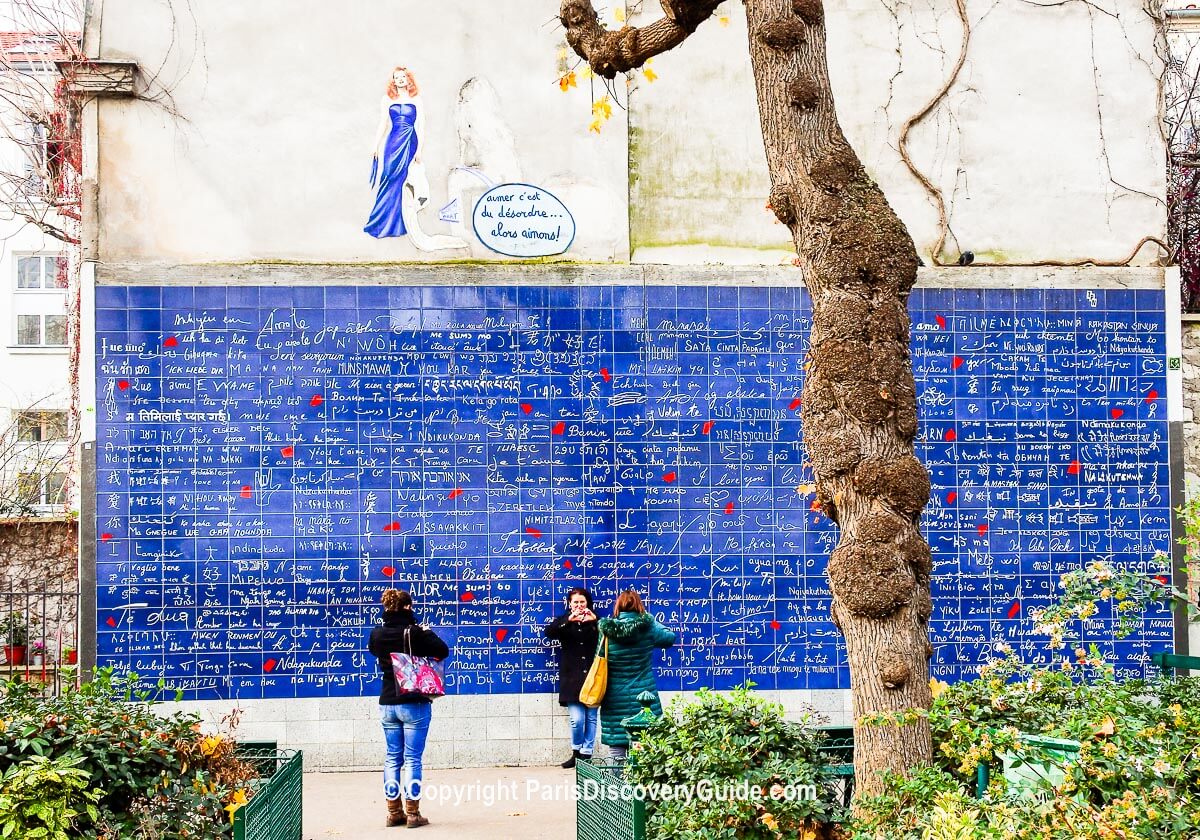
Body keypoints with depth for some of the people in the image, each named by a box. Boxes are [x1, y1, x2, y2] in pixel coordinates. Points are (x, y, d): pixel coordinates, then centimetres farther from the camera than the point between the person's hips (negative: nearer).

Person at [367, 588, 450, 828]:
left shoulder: (377, 634, -1)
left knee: (392, 758, 12)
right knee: (412, 759, 1)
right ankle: (413, 814, 2)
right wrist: (427, 632, 3)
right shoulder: (415, 633, -16)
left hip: (387, 704, 4)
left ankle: (394, 812, 15)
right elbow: (443, 651, -13)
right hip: (415, 704, -4)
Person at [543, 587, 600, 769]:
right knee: (577, 719, -7)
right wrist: (569, 620, -22)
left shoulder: (595, 621, 10)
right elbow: (549, 632, -10)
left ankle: (586, 754, 12)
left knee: (591, 718, 2)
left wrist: (596, 621, -20)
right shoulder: (564, 621, 9)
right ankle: (576, 752, 12)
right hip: (572, 678, -1)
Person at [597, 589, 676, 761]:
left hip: (615, 699, 0)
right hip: (643, 699, 0)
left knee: (616, 748, 6)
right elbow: (670, 637, 12)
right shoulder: (648, 628, -6)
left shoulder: (607, 629, -7)